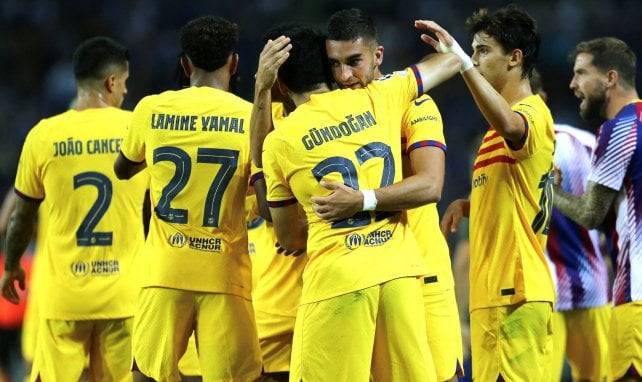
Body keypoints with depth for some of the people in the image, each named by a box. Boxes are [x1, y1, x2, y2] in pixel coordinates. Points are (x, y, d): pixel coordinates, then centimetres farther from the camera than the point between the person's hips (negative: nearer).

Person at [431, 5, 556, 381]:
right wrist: (468, 204, 12)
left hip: (513, 292, -11)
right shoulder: (510, 119, 21)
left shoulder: (532, 112, -11)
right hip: (500, 291, 11)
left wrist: (460, 61, -43)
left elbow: (510, 126, -38)